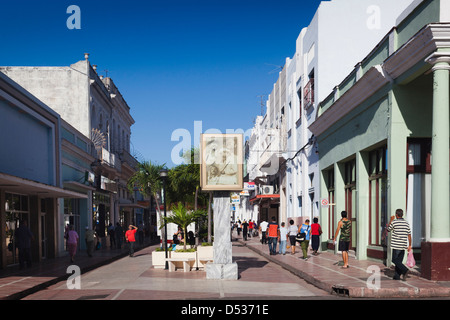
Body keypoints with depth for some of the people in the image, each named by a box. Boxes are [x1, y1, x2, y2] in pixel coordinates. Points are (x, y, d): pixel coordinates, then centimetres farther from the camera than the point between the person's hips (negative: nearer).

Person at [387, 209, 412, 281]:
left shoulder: (394, 222, -8)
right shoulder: (406, 223, 6)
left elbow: (388, 230, 9)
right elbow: (409, 235, 7)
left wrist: (391, 220, 17)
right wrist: (409, 245, 12)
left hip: (396, 245, -5)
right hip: (403, 245, 5)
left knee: (394, 260, 1)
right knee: (399, 260, 11)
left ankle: (405, 269, -20)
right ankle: (397, 276, 10)